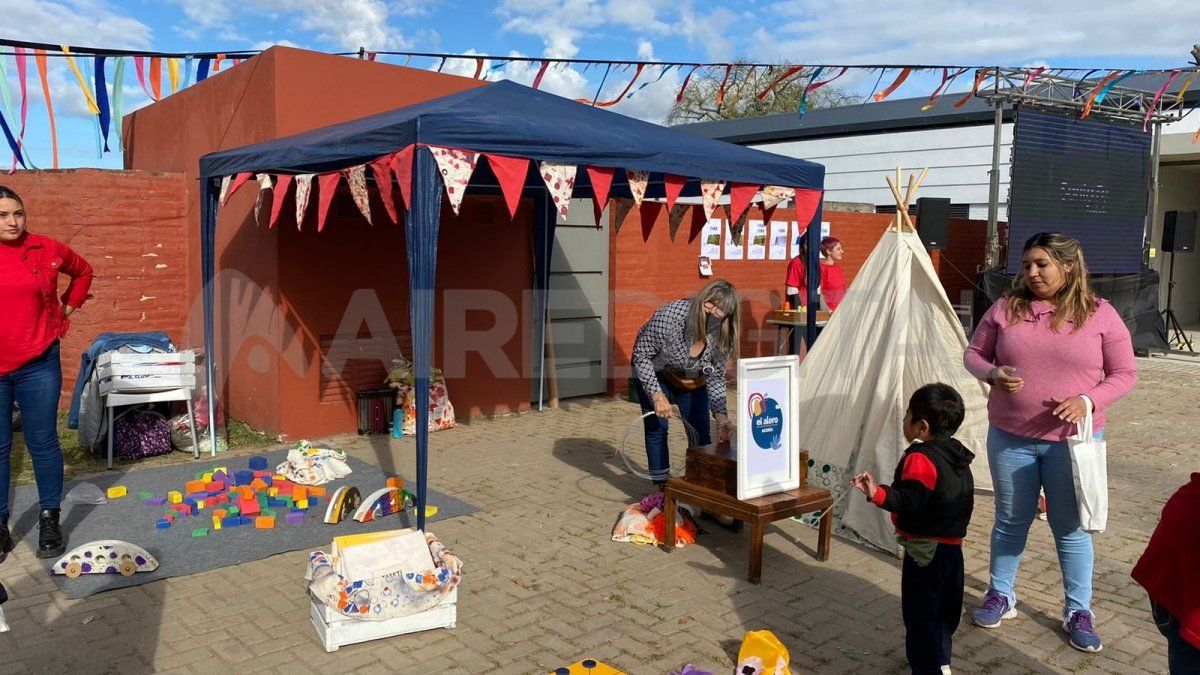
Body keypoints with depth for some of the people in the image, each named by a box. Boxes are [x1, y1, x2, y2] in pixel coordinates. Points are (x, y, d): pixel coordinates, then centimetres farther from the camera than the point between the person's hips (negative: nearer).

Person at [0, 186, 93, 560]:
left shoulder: (47, 250, 0)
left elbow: (83, 271, 19)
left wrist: (69, 305, 10)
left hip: (37, 364, 0)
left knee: (43, 443, 7)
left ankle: (50, 519, 19)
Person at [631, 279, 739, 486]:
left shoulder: (722, 336, -24)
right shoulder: (670, 315, -38)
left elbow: (715, 379, -13)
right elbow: (640, 355, -27)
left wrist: (722, 420, -25)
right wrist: (657, 396, -32)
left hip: (692, 377, 4)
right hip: (654, 372, -3)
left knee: (701, 430, 0)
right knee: (657, 428, -8)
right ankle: (663, 487, 3)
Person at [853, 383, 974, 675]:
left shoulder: (920, 458, -19)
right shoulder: (958, 456, 8)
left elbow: (910, 500, -29)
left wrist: (877, 493, -41)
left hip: (925, 549, -9)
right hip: (953, 546, 9)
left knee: (920, 613, -1)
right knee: (945, 609, 21)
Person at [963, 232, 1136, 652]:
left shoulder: (1100, 314, -5)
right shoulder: (1006, 308, -2)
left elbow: (1124, 375, -1)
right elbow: (973, 354, 5)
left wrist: (1088, 400, -19)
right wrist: (994, 374, -17)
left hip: (1071, 440, -1)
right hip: (1010, 438, 1)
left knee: (1071, 527, 9)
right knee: (1010, 521, 15)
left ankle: (1079, 612, 26)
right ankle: (1000, 596, 32)